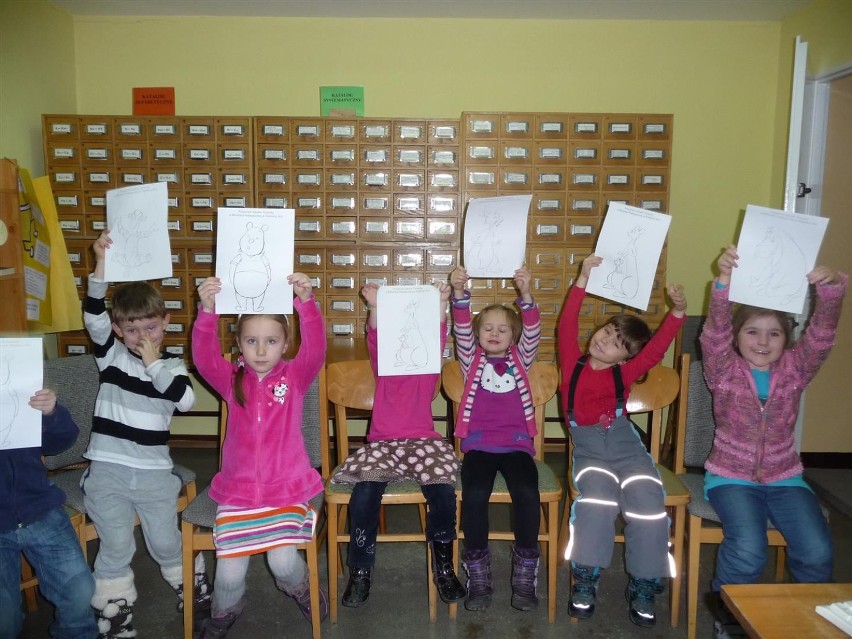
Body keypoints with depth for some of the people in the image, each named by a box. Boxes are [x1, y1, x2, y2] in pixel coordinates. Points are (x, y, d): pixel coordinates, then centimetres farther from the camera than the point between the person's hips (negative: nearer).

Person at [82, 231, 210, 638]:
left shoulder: (172, 365, 2)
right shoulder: (111, 353, 3)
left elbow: (185, 399, -17)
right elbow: (93, 316, -15)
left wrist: (154, 364, -13)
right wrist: (102, 265, -26)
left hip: (154, 471, 0)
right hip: (106, 469, 0)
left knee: (165, 542, 5)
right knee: (117, 547, -6)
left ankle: (192, 586, 33)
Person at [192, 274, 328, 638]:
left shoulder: (295, 376, -2)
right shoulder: (231, 380, 2)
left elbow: (316, 347, -20)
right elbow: (204, 356, -16)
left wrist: (306, 302, -38)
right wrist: (207, 310, -33)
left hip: (287, 489, -1)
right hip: (238, 489, 2)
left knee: (282, 560, -17)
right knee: (229, 569, -8)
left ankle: (300, 589, 22)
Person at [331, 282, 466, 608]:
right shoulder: (382, 365, 13)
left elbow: (439, 337, -4)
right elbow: (374, 339, -4)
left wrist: (441, 304, -20)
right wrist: (375, 309, -23)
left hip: (424, 442, 0)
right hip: (382, 443, 0)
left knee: (444, 491, -26)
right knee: (364, 493, -26)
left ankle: (444, 565, -3)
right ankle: (361, 570, -7)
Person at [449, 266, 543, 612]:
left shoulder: (520, 360, 16)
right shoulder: (472, 360, 15)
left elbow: (533, 331, 0)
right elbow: (461, 329, 0)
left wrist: (525, 295, -16)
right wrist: (460, 294, -16)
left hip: (517, 444, 1)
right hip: (478, 444, 0)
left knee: (528, 494, -26)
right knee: (474, 495, -27)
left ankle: (525, 572, -6)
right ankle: (478, 574, -8)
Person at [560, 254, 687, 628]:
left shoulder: (624, 374, 6)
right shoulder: (573, 364, 5)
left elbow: (656, 349, -6)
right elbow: (566, 327, -5)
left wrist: (678, 312, -19)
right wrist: (583, 281, -10)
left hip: (626, 447, 1)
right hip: (588, 450, -1)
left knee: (648, 501, -22)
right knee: (598, 497, -30)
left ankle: (643, 587, -3)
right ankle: (584, 581, -13)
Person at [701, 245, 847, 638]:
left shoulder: (794, 369, 0)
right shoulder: (724, 371, -6)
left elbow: (822, 334, -16)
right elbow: (715, 331, -25)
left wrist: (830, 289, -37)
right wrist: (724, 280, -43)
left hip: (784, 478, 3)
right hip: (731, 477, -3)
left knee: (817, 551, -19)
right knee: (748, 550, -27)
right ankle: (728, 607, 6)